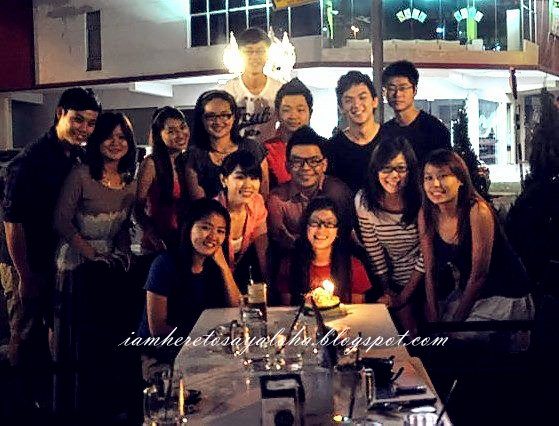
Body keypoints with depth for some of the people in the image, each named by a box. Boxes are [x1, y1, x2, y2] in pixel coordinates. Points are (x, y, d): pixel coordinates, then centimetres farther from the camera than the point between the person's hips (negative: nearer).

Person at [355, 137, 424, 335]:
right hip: (395, 280, 1)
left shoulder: (421, 199, -20)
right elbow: (373, 249, -5)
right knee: (410, 332, -5)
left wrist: (403, 297, -11)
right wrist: (387, 290, -2)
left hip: (424, 277, -1)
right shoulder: (364, 201, -15)